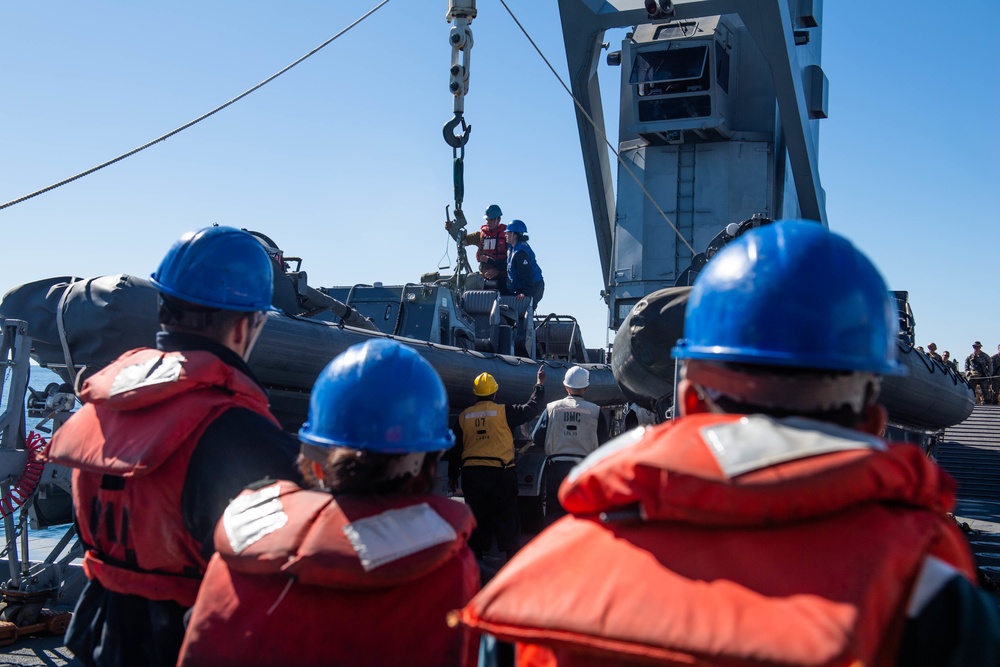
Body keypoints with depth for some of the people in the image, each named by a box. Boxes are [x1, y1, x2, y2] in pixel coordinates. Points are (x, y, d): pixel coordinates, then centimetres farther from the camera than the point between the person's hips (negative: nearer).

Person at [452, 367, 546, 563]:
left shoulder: (464, 416, 5)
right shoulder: (504, 412, -6)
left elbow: (456, 449, 9)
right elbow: (531, 409, 2)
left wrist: (453, 476, 18)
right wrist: (540, 384, 16)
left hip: (471, 474, 3)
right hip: (500, 472, -3)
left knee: (476, 517, 11)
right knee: (505, 517, 7)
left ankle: (476, 553, 15)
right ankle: (512, 554, 11)